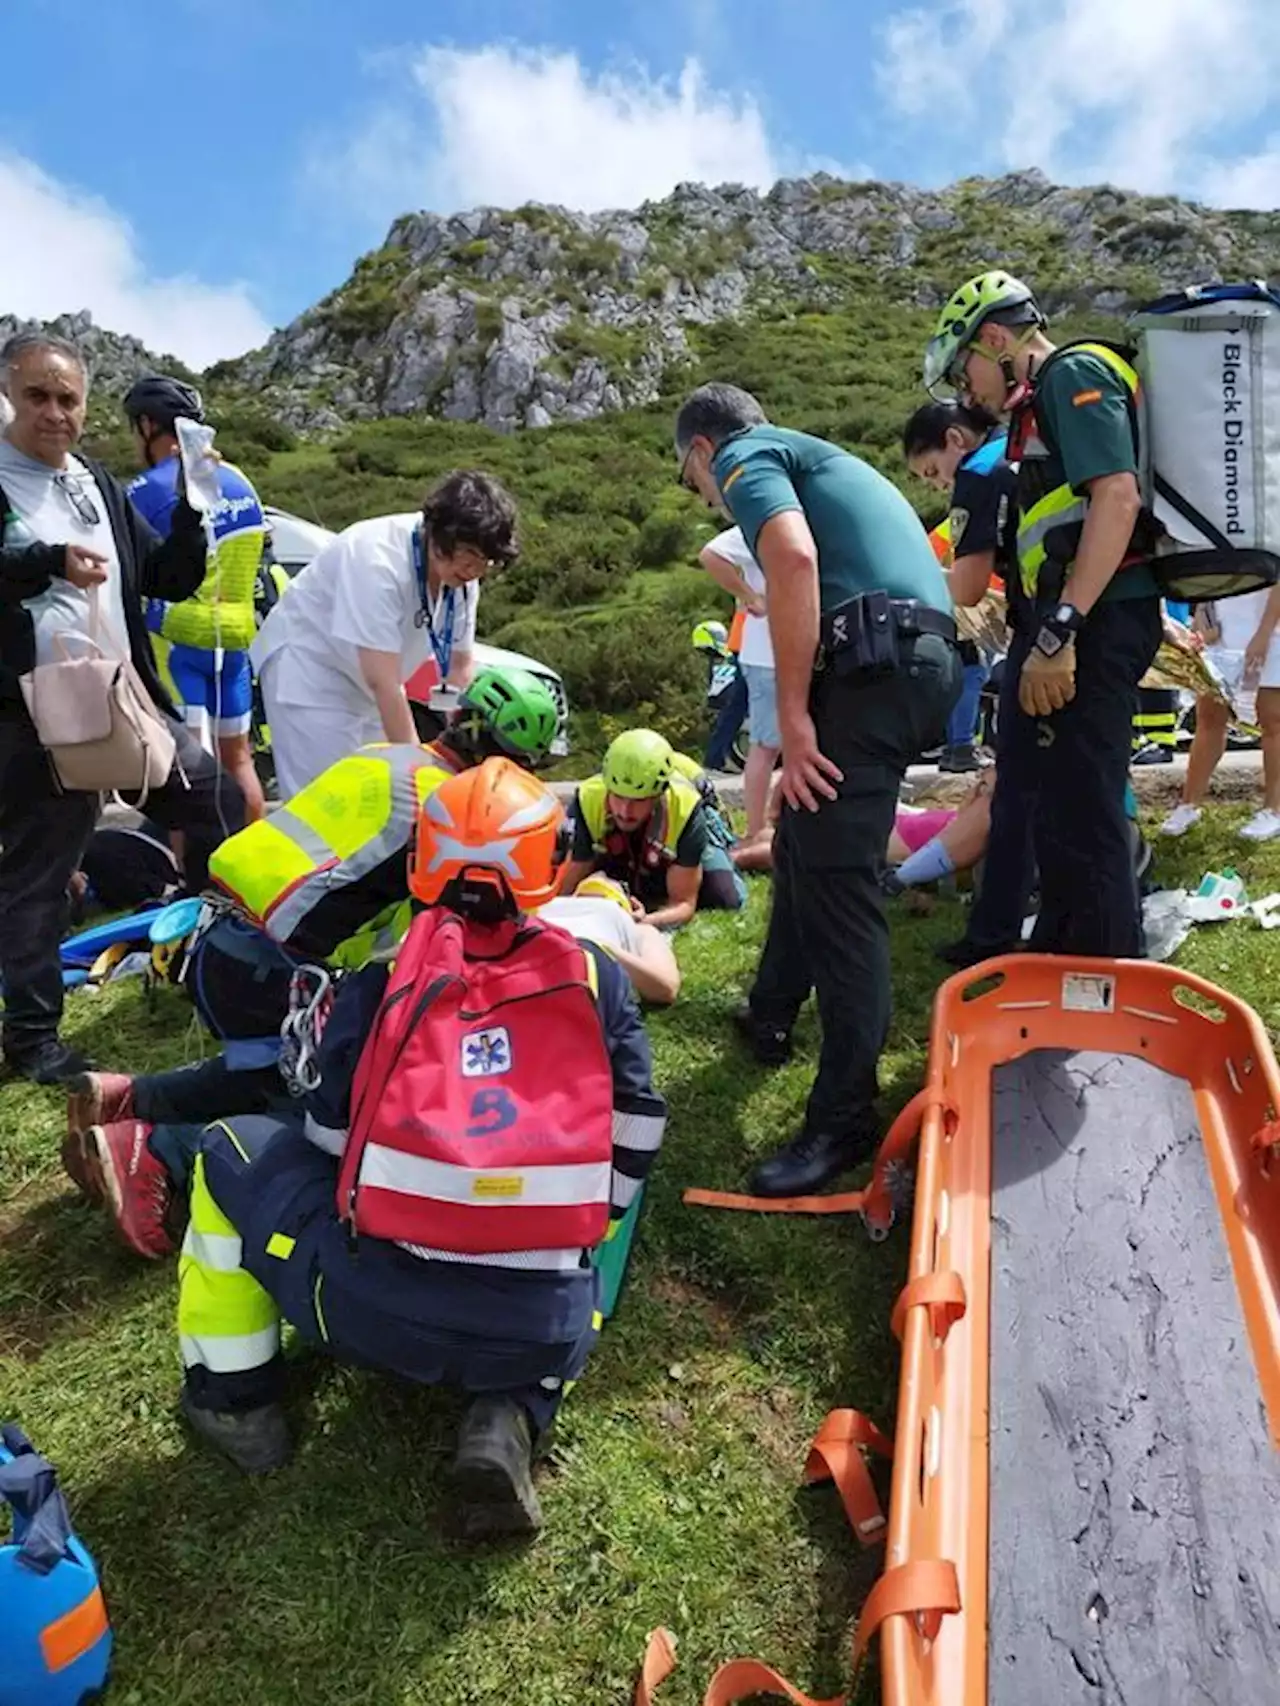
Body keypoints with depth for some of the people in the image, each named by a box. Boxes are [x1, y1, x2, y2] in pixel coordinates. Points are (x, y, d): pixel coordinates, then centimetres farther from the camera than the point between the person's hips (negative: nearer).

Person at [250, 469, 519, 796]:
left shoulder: (462, 574, -10)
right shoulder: (378, 559, -32)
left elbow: (460, 668, -3)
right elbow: (383, 682, -34)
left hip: (367, 684, 7)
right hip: (308, 669, -7)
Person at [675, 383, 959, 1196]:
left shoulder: (746, 456, 6)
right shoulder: (818, 458, 34)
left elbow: (794, 556, -16)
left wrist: (793, 714, -16)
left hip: (870, 662, -9)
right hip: (926, 659, 10)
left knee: (837, 881, -9)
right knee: (807, 844, 20)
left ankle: (846, 1119, -4)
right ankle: (769, 1017, 35)